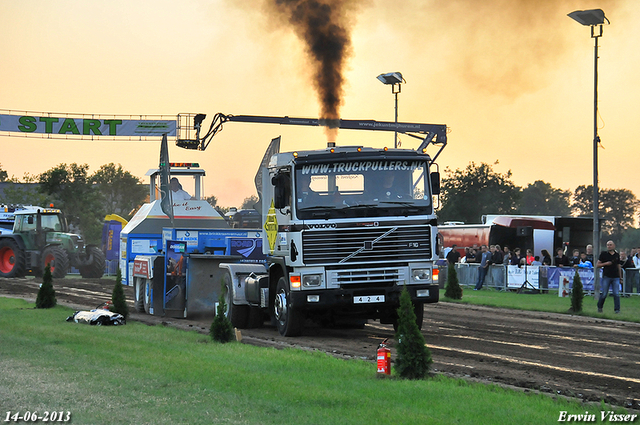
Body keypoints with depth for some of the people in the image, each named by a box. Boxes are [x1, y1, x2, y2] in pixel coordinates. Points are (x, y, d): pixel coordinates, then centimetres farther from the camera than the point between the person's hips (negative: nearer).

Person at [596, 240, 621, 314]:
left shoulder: (617, 255, 11)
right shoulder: (603, 254, 2)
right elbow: (597, 265, 2)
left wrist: (620, 277, 16)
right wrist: (605, 263, -13)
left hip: (615, 277, 2)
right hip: (606, 276, -2)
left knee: (616, 294, -6)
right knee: (604, 294, 1)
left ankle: (617, 309, -2)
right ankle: (599, 307, 21)